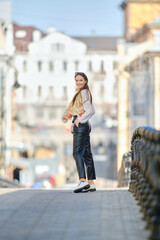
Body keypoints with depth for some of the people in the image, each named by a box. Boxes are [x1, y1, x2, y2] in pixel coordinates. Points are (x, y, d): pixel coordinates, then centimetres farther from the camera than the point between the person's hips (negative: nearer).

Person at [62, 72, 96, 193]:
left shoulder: (84, 92, -8)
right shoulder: (80, 93, 21)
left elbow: (90, 110, -17)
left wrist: (79, 119, -22)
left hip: (81, 124, -10)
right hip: (84, 125, 10)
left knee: (77, 152, -18)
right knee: (87, 154, 7)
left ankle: (83, 181, -29)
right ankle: (91, 183, 8)